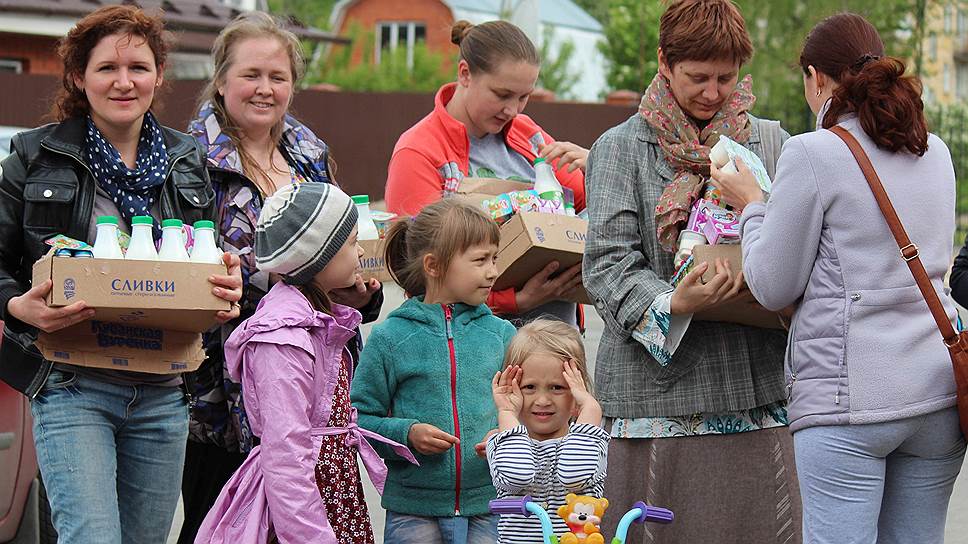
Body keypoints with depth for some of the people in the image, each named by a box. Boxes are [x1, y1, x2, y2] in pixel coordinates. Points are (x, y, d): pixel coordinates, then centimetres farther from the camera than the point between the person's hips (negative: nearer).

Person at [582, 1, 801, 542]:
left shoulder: (770, 142, 14)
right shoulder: (620, 148, 5)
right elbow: (608, 263, -4)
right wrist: (672, 305, -22)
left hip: (757, 392, 3)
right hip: (659, 391, -2)